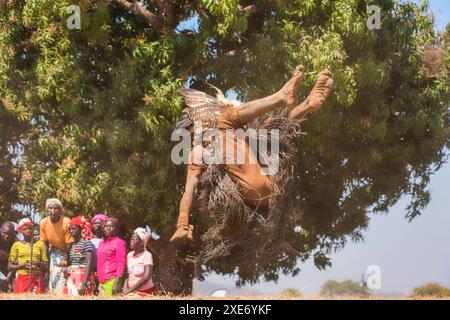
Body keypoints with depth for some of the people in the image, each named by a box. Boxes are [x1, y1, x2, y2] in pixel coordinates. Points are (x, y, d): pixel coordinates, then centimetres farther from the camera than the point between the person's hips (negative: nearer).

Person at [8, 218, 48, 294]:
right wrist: (22, 265, -9)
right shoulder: (16, 245, 8)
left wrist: (38, 264, -11)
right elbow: (10, 266, 7)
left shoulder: (40, 244, 9)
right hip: (21, 279, 0)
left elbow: (46, 267, 9)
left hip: (37, 279, 1)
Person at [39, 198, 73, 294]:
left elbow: (69, 243, -20)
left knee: (62, 276, -14)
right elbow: (44, 243, -2)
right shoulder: (43, 223, -14)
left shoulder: (66, 222, -26)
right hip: (53, 251, 3)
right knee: (52, 275, -2)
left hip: (65, 251, -3)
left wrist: (66, 260, -22)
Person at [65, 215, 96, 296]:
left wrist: (84, 283, -22)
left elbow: (89, 264, -14)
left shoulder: (86, 243, -6)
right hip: (71, 279, 7)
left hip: (82, 277, -7)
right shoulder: (72, 245, 17)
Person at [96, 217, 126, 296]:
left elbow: (121, 263, -8)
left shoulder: (119, 242, -2)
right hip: (102, 281, 6)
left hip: (112, 280, -6)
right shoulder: (101, 243, 19)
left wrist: (117, 284, -15)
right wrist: (99, 282, 15)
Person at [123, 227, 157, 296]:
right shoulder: (129, 255, 7)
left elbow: (147, 276, -20)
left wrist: (131, 289, -22)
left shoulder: (147, 255, -10)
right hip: (133, 291, 5)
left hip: (145, 292, -5)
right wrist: (125, 287, -9)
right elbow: (128, 275, 9)